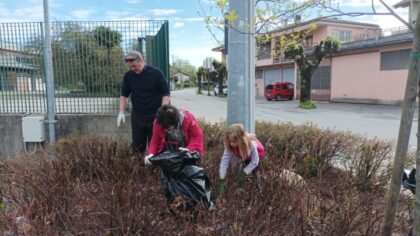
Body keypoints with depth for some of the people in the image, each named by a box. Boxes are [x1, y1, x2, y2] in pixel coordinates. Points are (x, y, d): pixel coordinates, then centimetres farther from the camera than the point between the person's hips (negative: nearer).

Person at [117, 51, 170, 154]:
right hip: (137, 116, 3)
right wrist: (121, 112, 2)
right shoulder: (128, 76, 3)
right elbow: (124, 95, 13)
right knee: (137, 145, 8)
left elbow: (166, 93, -6)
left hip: (155, 115, -3)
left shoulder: (156, 73, -8)